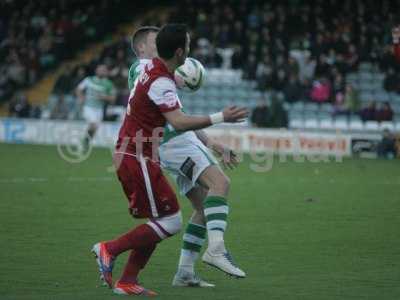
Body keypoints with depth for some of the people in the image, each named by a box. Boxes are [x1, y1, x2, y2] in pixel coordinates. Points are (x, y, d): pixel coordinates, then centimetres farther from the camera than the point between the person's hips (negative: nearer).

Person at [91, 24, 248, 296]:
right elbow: (179, 122, -31)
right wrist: (220, 118, -28)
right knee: (171, 222, -7)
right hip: (138, 159, -10)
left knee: (158, 222, 11)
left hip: (129, 155, 10)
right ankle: (109, 249, -3)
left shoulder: (152, 67, 9)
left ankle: (127, 282, 10)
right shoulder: (161, 82, -20)